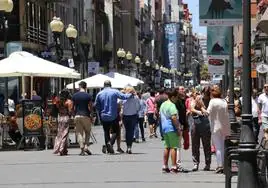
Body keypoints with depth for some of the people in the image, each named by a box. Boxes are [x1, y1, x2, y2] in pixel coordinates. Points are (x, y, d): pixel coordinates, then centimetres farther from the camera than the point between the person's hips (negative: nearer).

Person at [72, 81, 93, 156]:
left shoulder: (75, 96, 4)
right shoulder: (88, 96, -3)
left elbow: (74, 107, 5)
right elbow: (90, 107, -4)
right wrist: (91, 117, 5)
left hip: (77, 116, 2)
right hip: (85, 116, -2)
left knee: (79, 133, 4)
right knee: (87, 132, 12)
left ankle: (82, 149, -4)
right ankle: (86, 147, -3)